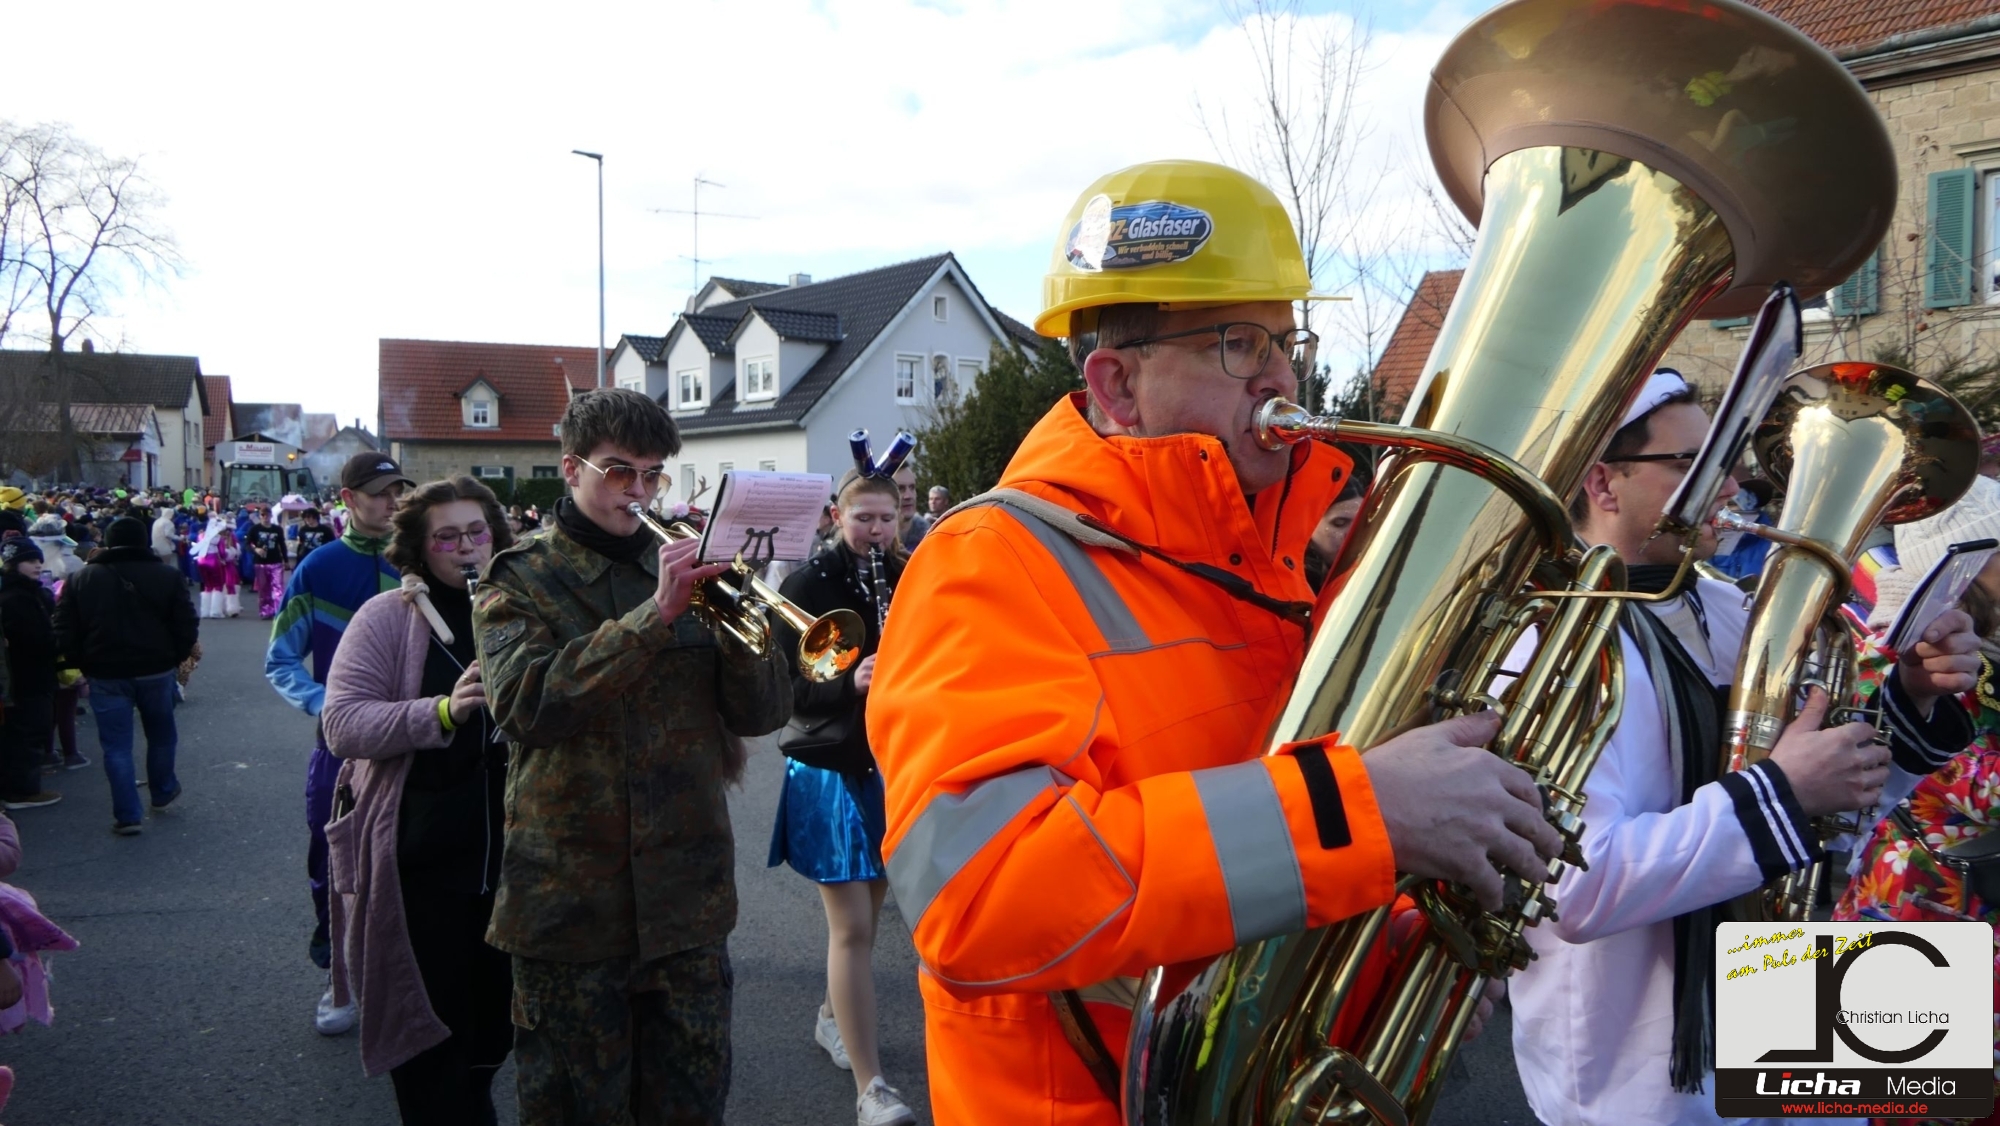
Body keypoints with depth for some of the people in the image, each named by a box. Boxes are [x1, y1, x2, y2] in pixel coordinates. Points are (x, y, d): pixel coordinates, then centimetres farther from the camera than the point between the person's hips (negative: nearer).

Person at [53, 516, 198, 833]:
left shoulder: (82, 579, 1)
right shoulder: (167, 576, -4)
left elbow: (65, 633, 0)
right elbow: (186, 627, -6)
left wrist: (85, 664, 10)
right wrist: (175, 657, 9)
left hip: (106, 674, 0)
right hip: (155, 670, 0)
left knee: (116, 745, 5)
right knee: (161, 734, 21)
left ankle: (127, 815, 4)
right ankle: (163, 792, 37)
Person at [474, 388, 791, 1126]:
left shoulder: (685, 568, 9)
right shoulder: (521, 580, 1)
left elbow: (763, 714, 3)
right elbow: (524, 704, -19)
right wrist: (655, 615, -25)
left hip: (687, 893, 3)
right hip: (572, 895, -2)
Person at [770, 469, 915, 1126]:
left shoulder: (908, 582, 3)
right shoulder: (809, 584, -7)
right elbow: (784, 683, -13)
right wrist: (847, 683, -30)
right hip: (832, 769, -4)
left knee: (870, 909, 18)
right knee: (852, 927, -5)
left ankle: (834, 1015, 43)